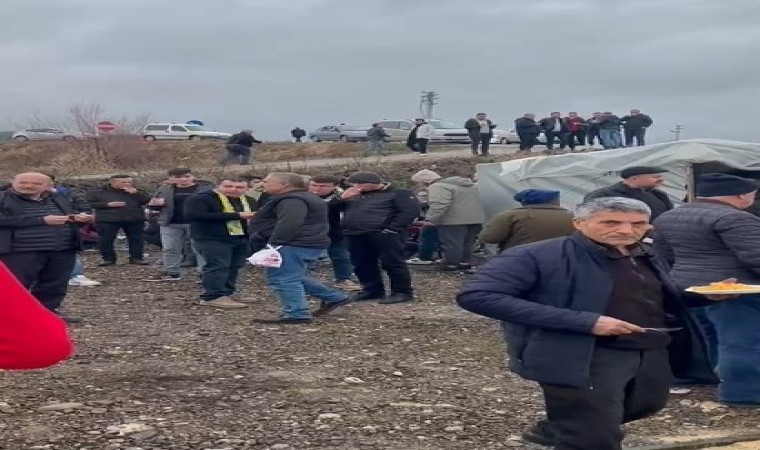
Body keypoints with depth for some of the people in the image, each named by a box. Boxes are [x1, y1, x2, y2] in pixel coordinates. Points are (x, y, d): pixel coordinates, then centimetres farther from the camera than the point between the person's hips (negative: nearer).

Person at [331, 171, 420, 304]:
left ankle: (402, 292, -2)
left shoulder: (399, 193, 0)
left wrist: (391, 229, -16)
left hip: (383, 234, -7)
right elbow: (331, 208, 20)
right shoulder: (353, 195, 20)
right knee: (361, 264, 8)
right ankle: (372, 290, 20)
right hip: (355, 235, 7)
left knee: (392, 263, -8)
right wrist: (342, 198, 0)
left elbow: (410, 211, -10)